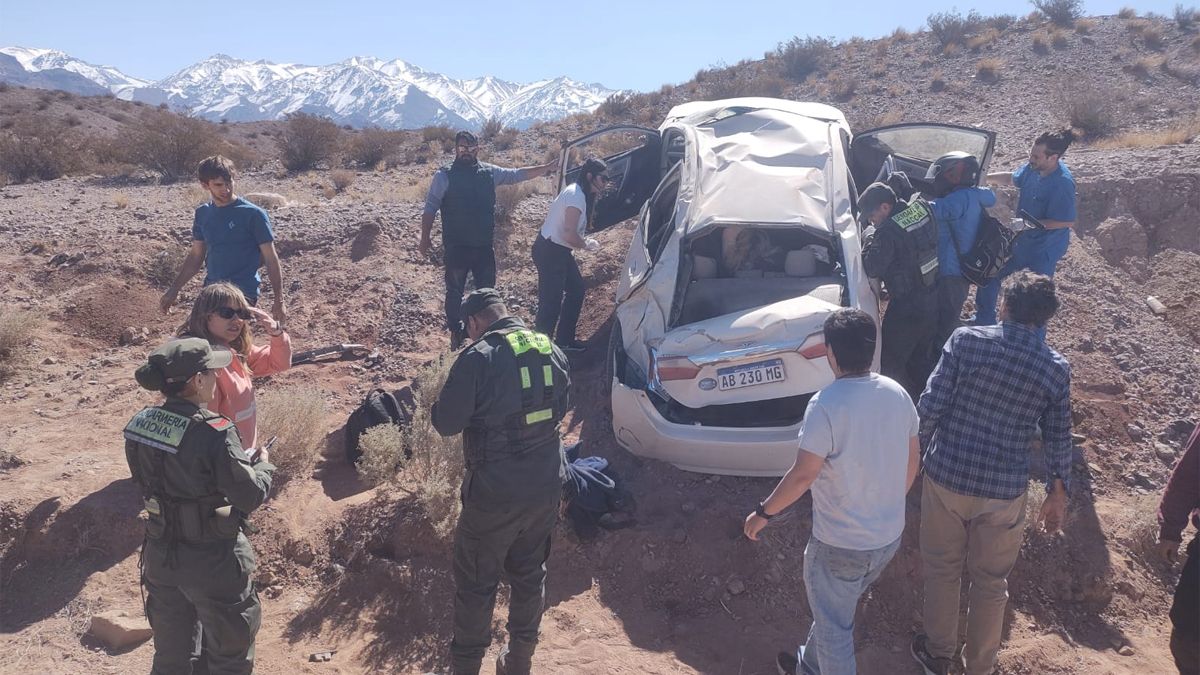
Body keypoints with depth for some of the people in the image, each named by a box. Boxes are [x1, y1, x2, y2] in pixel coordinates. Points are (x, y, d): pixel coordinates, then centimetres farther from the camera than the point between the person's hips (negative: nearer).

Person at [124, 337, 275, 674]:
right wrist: (263, 464, -1)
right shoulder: (212, 433, -27)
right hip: (211, 562, -6)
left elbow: (151, 481, 8)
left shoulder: (139, 425, -6)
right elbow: (251, 496, -21)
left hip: (160, 555, 6)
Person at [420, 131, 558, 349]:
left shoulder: (489, 172, 4)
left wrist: (546, 167, 4)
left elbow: (518, 174, 10)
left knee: (487, 290, 13)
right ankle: (455, 332, 23)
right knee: (455, 292, 8)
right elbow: (430, 208, -5)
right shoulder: (444, 176, -7)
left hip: (484, 246, 4)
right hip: (456, 247, -4)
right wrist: (425, 239, -8)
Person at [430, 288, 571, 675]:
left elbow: (446, 423, -12)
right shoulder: (552, 351, 3)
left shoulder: (478, 358, -17)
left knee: (475, 583, 11)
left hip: (496, 491, -6)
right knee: (530, 574, 20)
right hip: (546, 485, 6)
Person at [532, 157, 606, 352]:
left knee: (576, 288, 17)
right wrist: (587, 245, -9)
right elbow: (569, 235, -26)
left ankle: (564, 339, 26)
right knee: (551, 302, -7)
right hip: (550, 252, -11)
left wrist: (583, 241, 0)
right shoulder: (576, 197, -21)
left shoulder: (578, 192, 10)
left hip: (559, 251, 11)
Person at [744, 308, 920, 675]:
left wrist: (764, 513, -9)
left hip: (842, 544, -7)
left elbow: (803, 474, -23)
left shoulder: (827, 404, -25)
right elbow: (912, 458, 7)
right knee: (833, 609, 29)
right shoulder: (897, 394, -4)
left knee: (834, 627, 14)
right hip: (889, 536, 7)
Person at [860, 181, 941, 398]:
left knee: (891, 364, 6)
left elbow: (872, 269, -18)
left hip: (906, 308, -8)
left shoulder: (887, 231, -23)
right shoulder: (921, 209, 0)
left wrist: (870, 240, -4)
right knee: (921, 359, 21)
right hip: (932, 300, 8)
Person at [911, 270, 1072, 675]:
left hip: (946, 476, -1)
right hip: (1005, 490, 1)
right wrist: (1058, 492, 16)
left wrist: (919, 448, 4)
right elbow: (1057, 438, 2)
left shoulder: (966, 340, -13)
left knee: (942, 569, 19)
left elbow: (930, 405, -14)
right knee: (991, 582, 19)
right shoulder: (1056, 369, -6)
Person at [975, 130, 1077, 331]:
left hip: (1044, 248, -8)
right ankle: (984, 322, 36)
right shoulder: (1033, 168, -7)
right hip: (1022, 239, 8)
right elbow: (1012, 178, 16)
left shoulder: (1063, 183, -28)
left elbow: (1069, 221, -25)